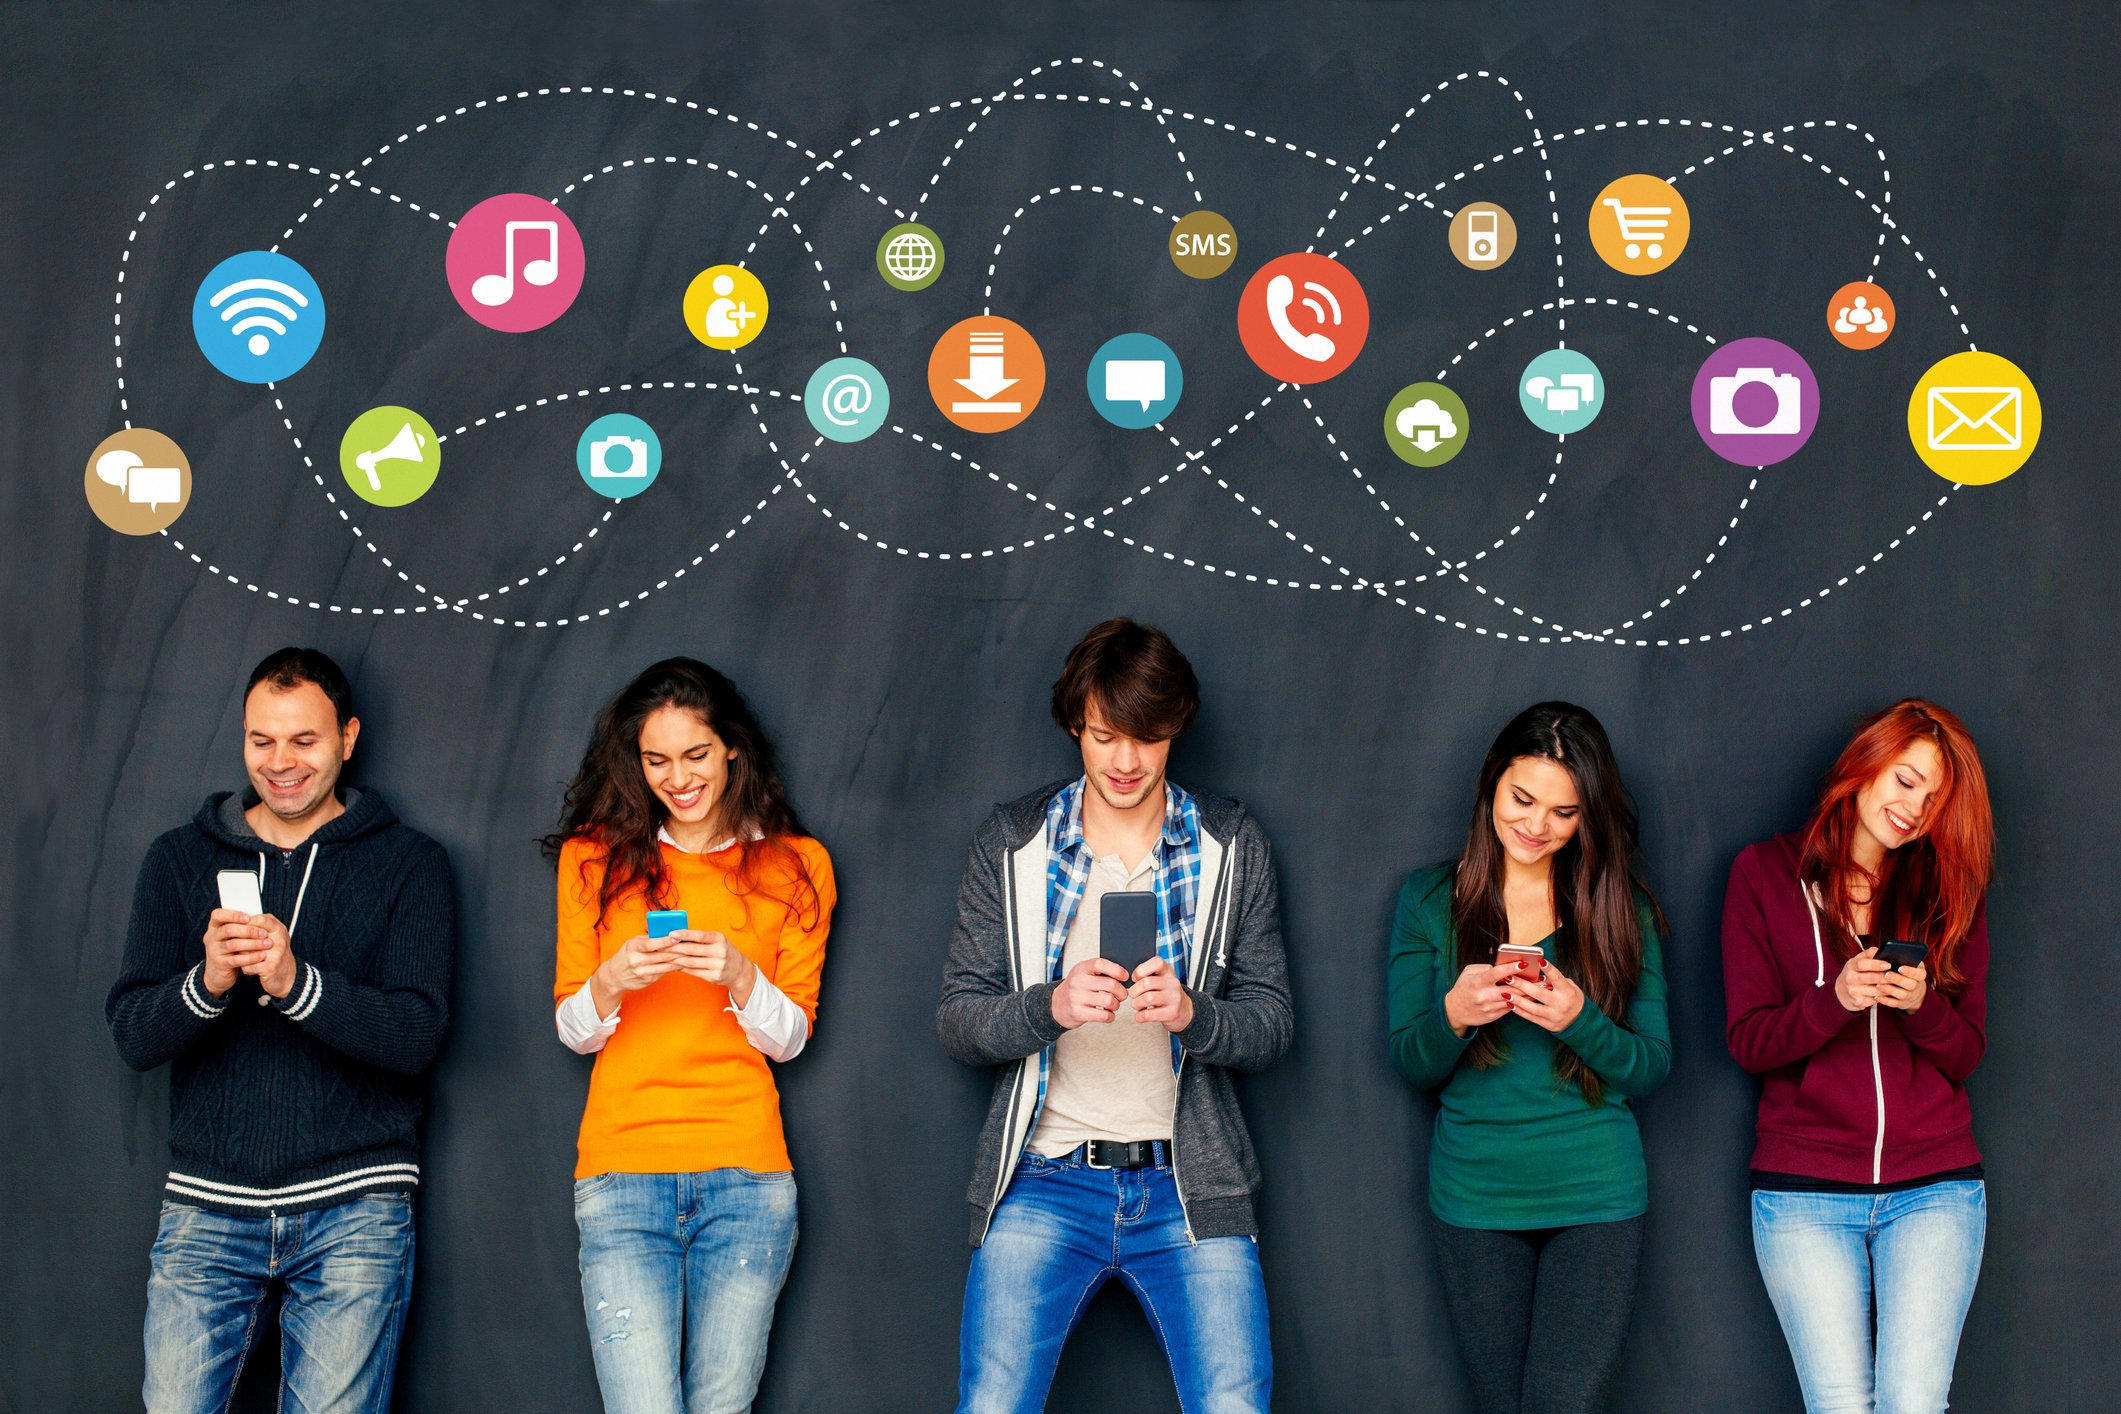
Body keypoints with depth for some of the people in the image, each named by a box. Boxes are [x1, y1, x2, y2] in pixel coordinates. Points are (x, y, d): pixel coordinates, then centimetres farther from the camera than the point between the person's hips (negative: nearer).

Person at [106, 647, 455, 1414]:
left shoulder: (408, 863, 4)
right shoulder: (179, 859, 10)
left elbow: (418, 1035, -7)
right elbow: (132, 1035, 2)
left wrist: (298, 983, -24)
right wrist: (206, 983, -20)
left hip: (352, 1207, -2)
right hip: (206, 1206, 2)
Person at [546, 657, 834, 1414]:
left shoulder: (794, 866, 9)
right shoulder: (594, 859, 10)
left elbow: (792, 1036, 8)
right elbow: (572, 1030, 11)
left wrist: (739, 977, -12)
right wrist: (610, 982, -11)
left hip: (747, 1179, 1)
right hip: (622, 1174, 0)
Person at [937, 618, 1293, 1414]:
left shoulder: (1232, 848, 6)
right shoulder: (1011, 845, 5)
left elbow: (1272, 1024, 5)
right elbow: (956, 1021, 3)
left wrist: (1192, 1014, -17)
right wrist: (1050, 1007, -17)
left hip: (1188, 1185, 0)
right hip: (1044, 1181, 0)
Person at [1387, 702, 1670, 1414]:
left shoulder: (1622, 907, 3)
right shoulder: (1430, 900, 4)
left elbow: (1653, 1067, 1)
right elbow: (1410, 1064, 3)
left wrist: (1579, 1021, -19)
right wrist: (1453, 1016, -19)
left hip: (1595, 1197, -1)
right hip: (1474, 1197, 1)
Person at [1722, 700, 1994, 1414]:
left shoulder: (1949, 891, 10)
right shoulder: (1765, 873, 4)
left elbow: (1966, 1054, 8)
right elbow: (1748, 1042, 0)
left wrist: (1923, 1004, -14)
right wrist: (1834, 1000, -19)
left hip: (1934, 1187, 2)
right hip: (1804, 1191, -1)